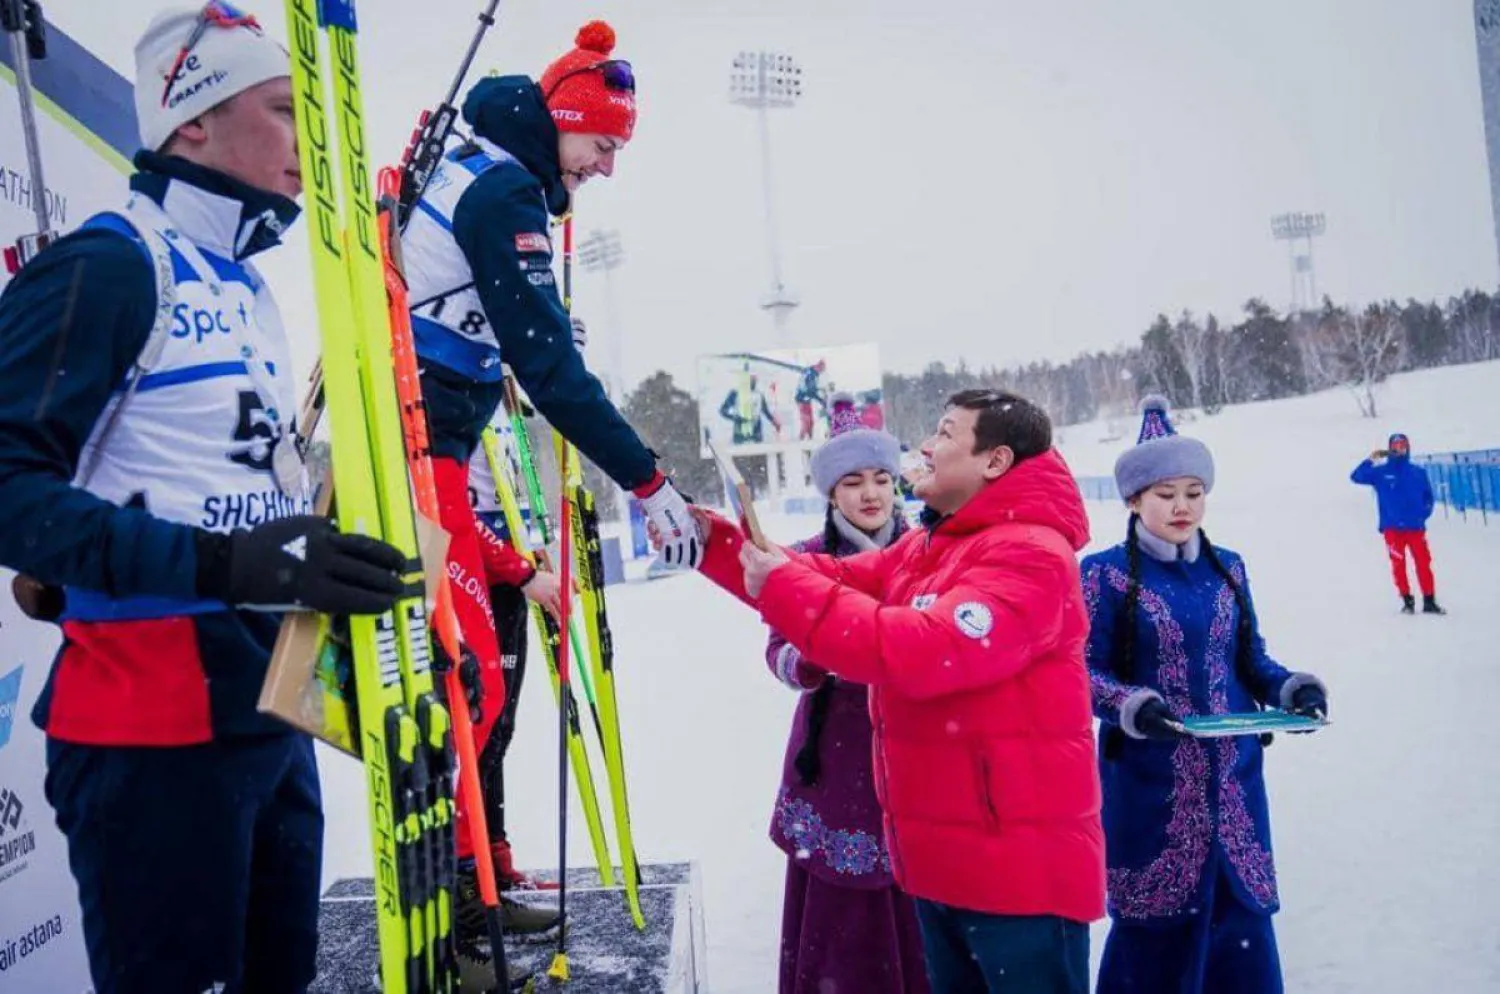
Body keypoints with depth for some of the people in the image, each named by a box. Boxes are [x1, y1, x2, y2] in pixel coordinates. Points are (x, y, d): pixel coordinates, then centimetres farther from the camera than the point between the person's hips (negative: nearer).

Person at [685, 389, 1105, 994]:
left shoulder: (1030, 554, -19)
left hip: (1019, 865, -9)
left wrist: (782, 590, -26)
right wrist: (713, 539, -2)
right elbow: (835, 581, 7)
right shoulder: (922, 549, 13)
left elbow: (923, 651, -30)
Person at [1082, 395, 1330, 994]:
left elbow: (1250, 658, 12)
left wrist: (1291, 688, -7)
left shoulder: (1227, 570, 8)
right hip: (1150, 783, -4)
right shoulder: (1105, 574, -7)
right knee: (1154, 921, 3)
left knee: (1242, 911, 11)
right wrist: (1133, 706, -26)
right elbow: (1083, 671, -9)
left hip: (1233, 777, 5)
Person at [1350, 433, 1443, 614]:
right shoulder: (1381, 472, 5)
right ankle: (1407, 600, 6)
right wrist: (1371, 460, -13)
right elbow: (1356, 477, -3)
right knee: (1398, 564, -3)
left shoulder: (1418, 473, 9)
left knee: (1423, 563, -2)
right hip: (1392, 527, -1)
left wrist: (1424, 513, 0)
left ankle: (1429, 601, 5)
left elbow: (1427, 495, 16)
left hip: (1415, 527, 1)